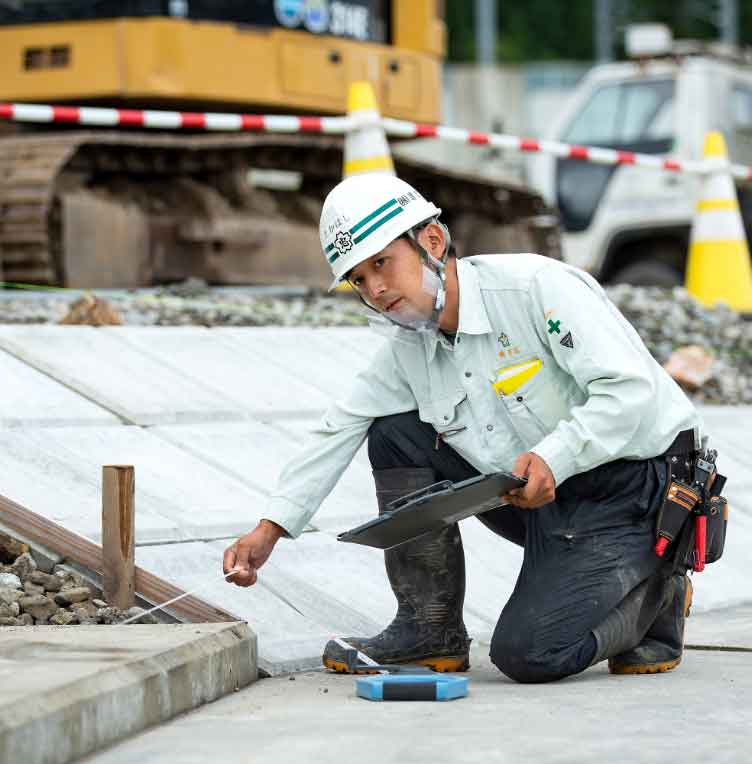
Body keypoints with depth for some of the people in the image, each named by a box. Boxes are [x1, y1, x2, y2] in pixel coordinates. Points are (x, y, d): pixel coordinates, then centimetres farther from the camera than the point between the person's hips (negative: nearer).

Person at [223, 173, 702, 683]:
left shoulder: (537, 286, -20)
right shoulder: (408, 350, 4)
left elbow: (630, 387, -25)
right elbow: (338, 433, 6)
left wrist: (553, 459, -37)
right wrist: (269, 531, -2)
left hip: (635, 489, -8)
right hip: (542, 498, 8)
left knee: (528, 654, -22)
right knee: (396, 434, -2)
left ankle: (658, 594, 7)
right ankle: (430, 631, 3)